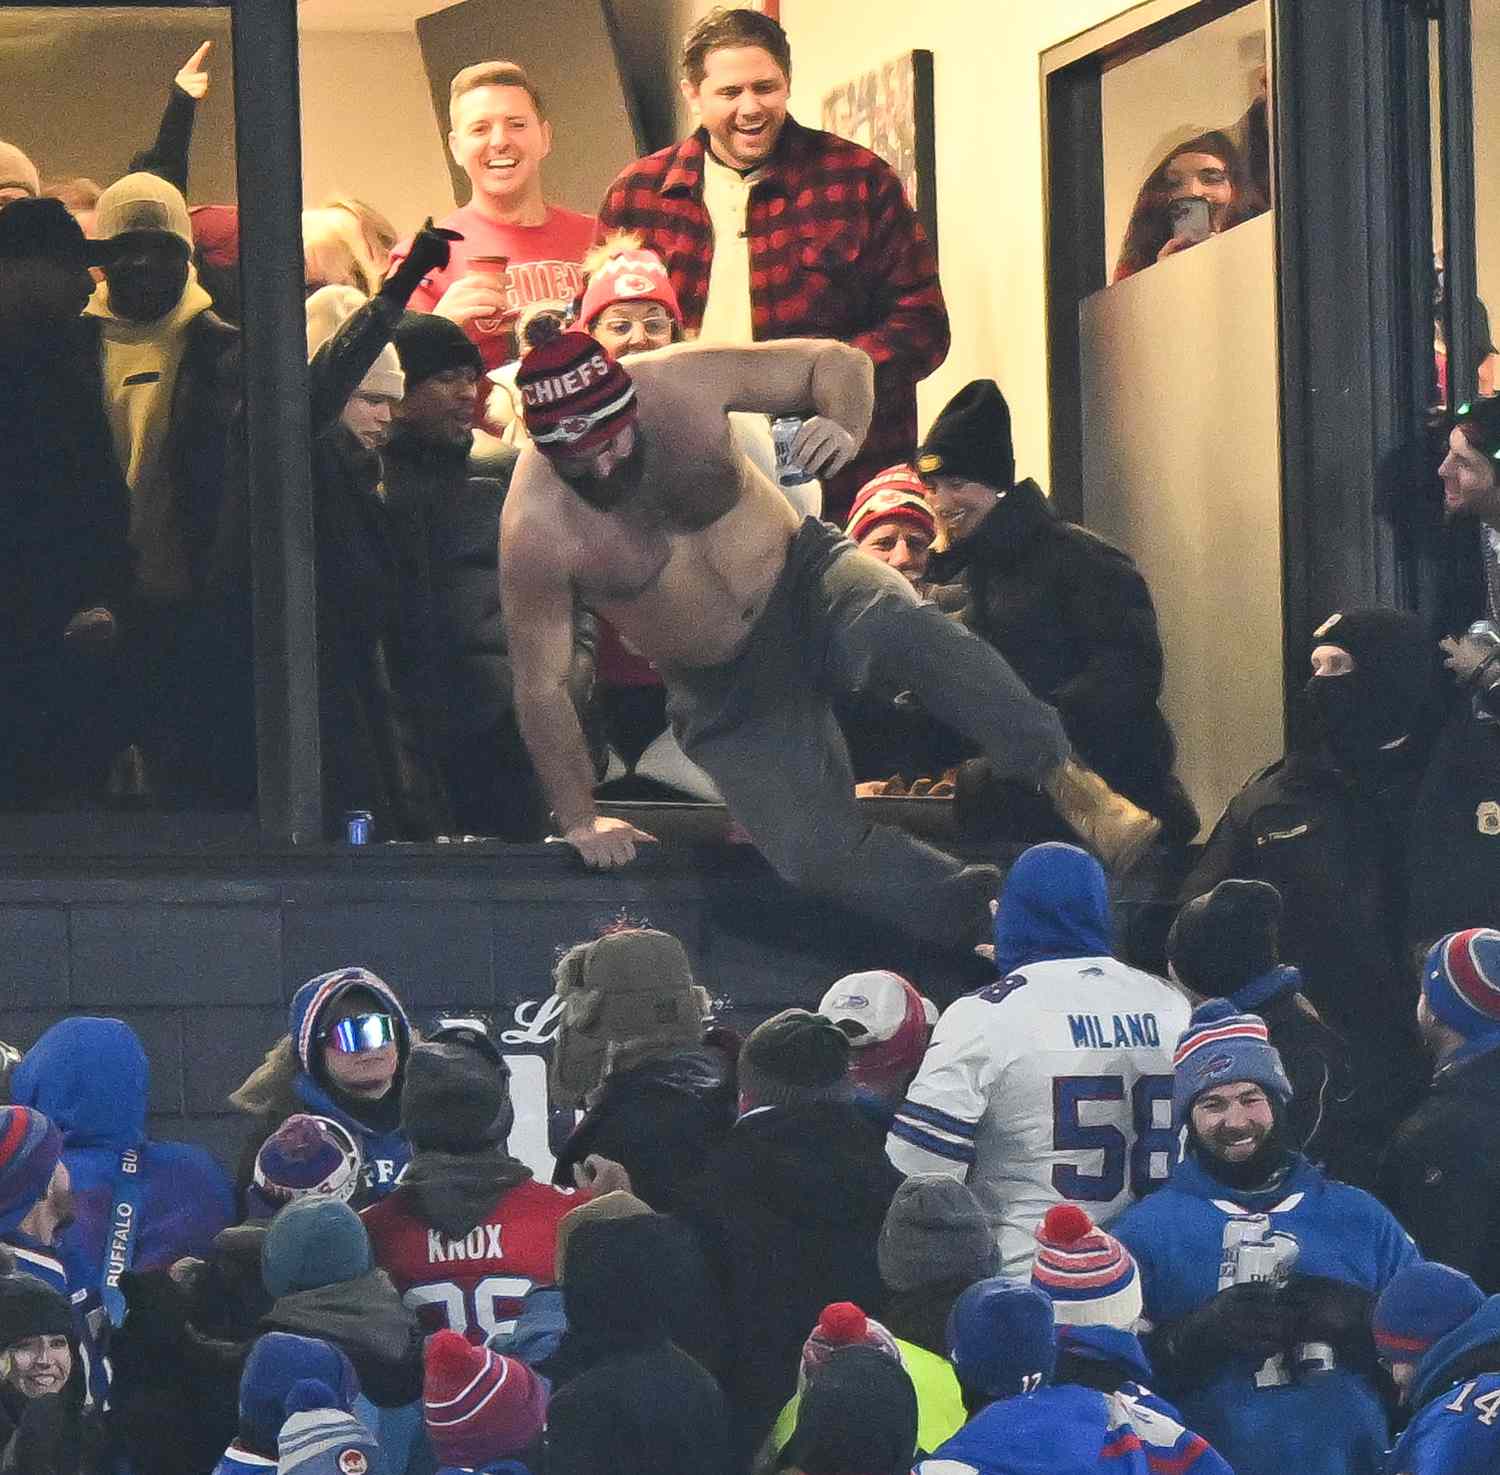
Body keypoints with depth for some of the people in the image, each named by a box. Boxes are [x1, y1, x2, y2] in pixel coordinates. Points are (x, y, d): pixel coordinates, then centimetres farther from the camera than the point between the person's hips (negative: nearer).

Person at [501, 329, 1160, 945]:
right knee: (821, 854, -19)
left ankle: (1068, 781, -34)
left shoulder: (680, 385, -18)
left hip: (803, 580, 0)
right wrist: (580, 820, -9)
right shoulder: (536, 529, -22)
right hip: (728, 698, 0)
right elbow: (540, 685, -12)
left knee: (899, 623, -35)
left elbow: (837, 363, -5)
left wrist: (845, 430, -27)